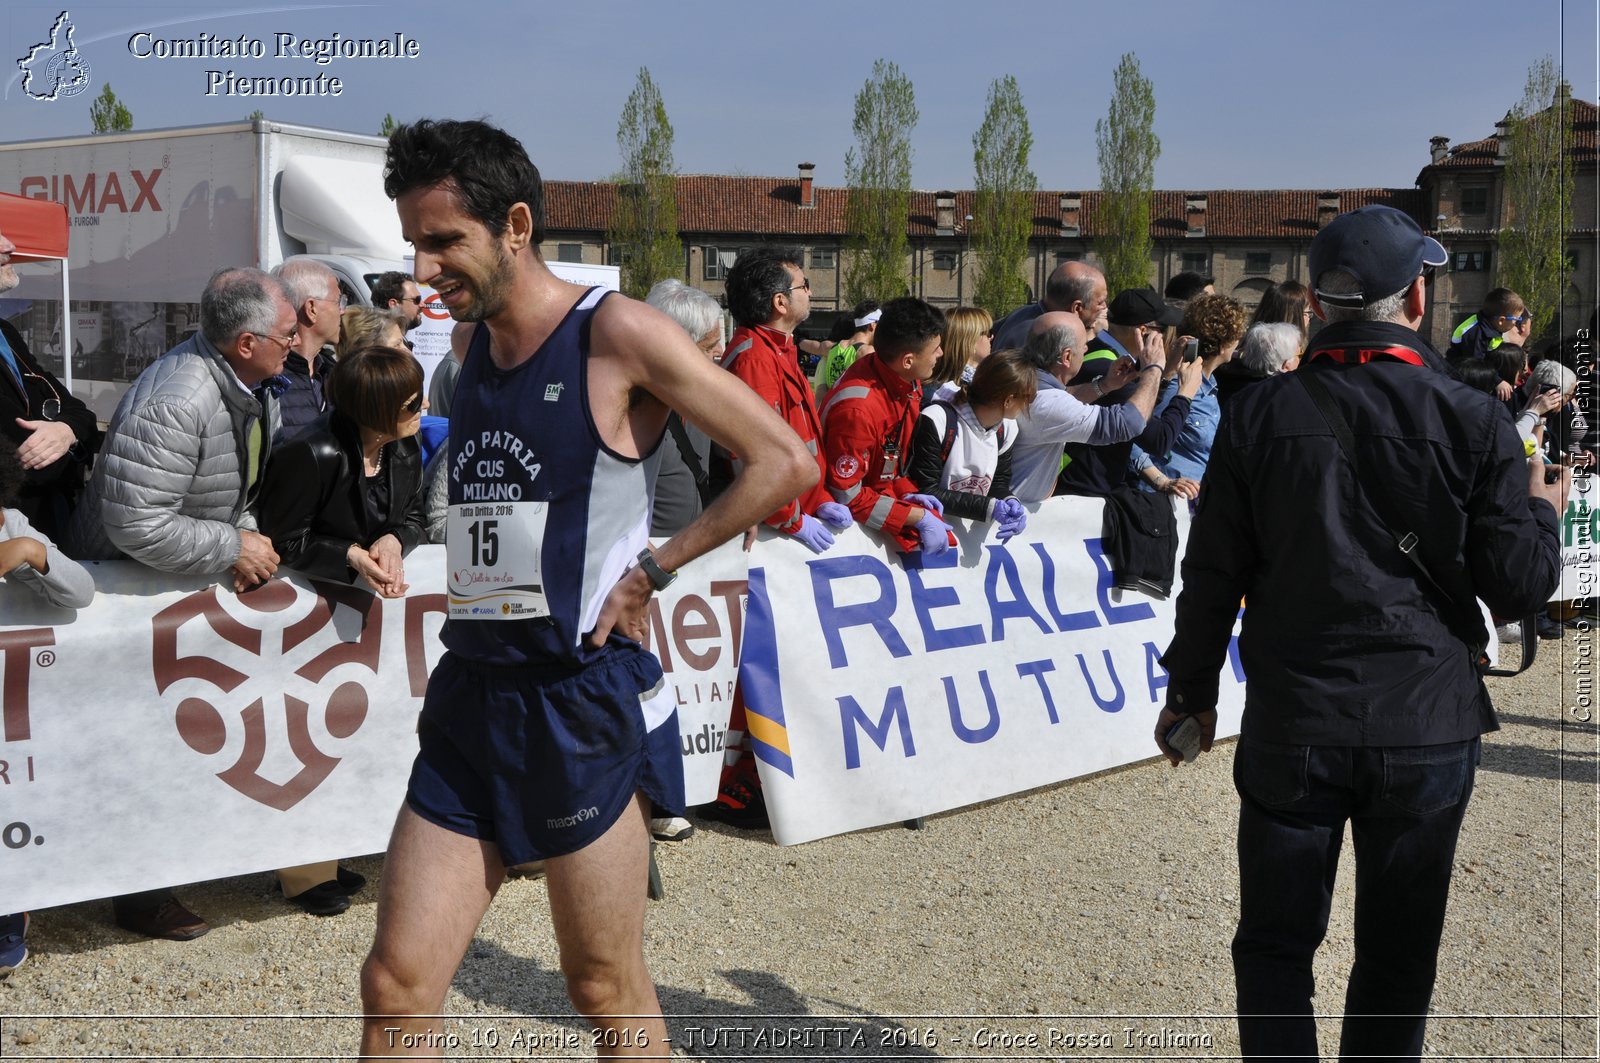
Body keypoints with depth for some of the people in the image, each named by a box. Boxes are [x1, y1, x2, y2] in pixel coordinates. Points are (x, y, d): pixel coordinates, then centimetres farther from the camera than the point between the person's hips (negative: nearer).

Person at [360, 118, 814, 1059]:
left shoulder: (617, 334, -10)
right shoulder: (472, 351, 11)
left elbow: (787, 463, -12)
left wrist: (653, 570, -11)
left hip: (581, 699, -6)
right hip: (471, 697, 6)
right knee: (396, 986, 4)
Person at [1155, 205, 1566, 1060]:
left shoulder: (1260, 415, -4)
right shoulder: (1473, 421, -7)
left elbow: (1213, 574, -1)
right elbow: (1518, 586, -5)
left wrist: (1190, 691, 12)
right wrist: (1541, 510, 16)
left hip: (1292, 726, 0)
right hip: (1428, 728, 0)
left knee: (1275, 948, 12)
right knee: (1397, 959, 13)